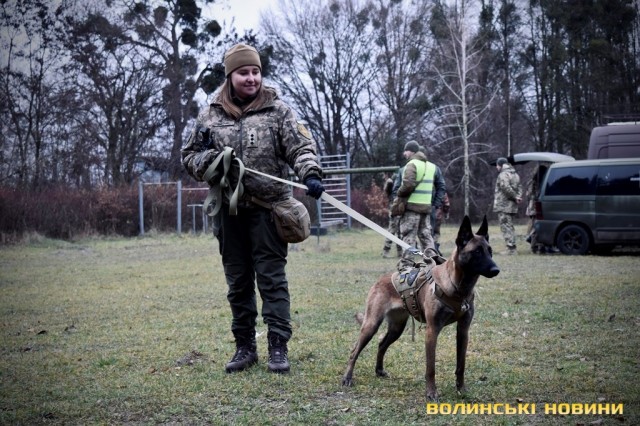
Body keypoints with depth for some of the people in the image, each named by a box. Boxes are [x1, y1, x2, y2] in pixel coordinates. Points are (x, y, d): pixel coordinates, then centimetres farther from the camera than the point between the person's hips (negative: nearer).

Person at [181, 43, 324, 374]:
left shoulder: (277, 110, 3)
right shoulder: (211, 115, 9)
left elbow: (300, 147, -6)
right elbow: (189, 156, 16)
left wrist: (310, 173, -26)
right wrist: (208, 159, -7)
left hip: (267, 208, -3)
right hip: (228, 211, 3)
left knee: (272, 278, -2)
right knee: (238, 282, 10)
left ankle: (278, 347, 2)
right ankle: (245, 347, 20)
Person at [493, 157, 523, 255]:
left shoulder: (503, 175, -13)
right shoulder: (515, 174, 19)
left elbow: (506, 188, -24)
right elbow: (519, 187, 13)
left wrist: (515, 197, -14)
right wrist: (518, 197, -3)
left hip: (504, 206, -9)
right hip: (513, 206, 9)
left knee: (506, 227, -7)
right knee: (510, 227, 16)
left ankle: (511, 248, -11)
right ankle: (513, 248, 17)